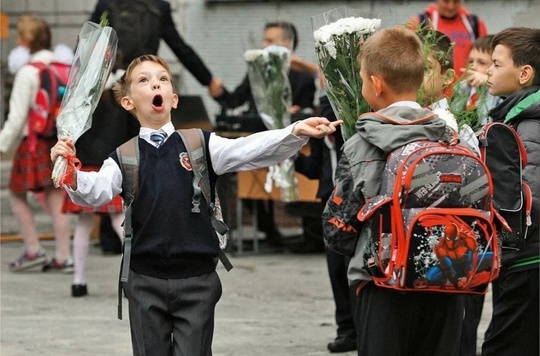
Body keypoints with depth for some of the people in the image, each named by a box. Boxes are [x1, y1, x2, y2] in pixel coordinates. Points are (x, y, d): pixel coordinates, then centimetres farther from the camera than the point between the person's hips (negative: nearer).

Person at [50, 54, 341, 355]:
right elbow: (98, 190, -12)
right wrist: (72, 174, -35)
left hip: (197, 279, -1)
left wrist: (296, 133, -26)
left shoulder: (201, 145, 3)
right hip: (145, 281, 1)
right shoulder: (124, 157, 3)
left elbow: (249, 150, -10)